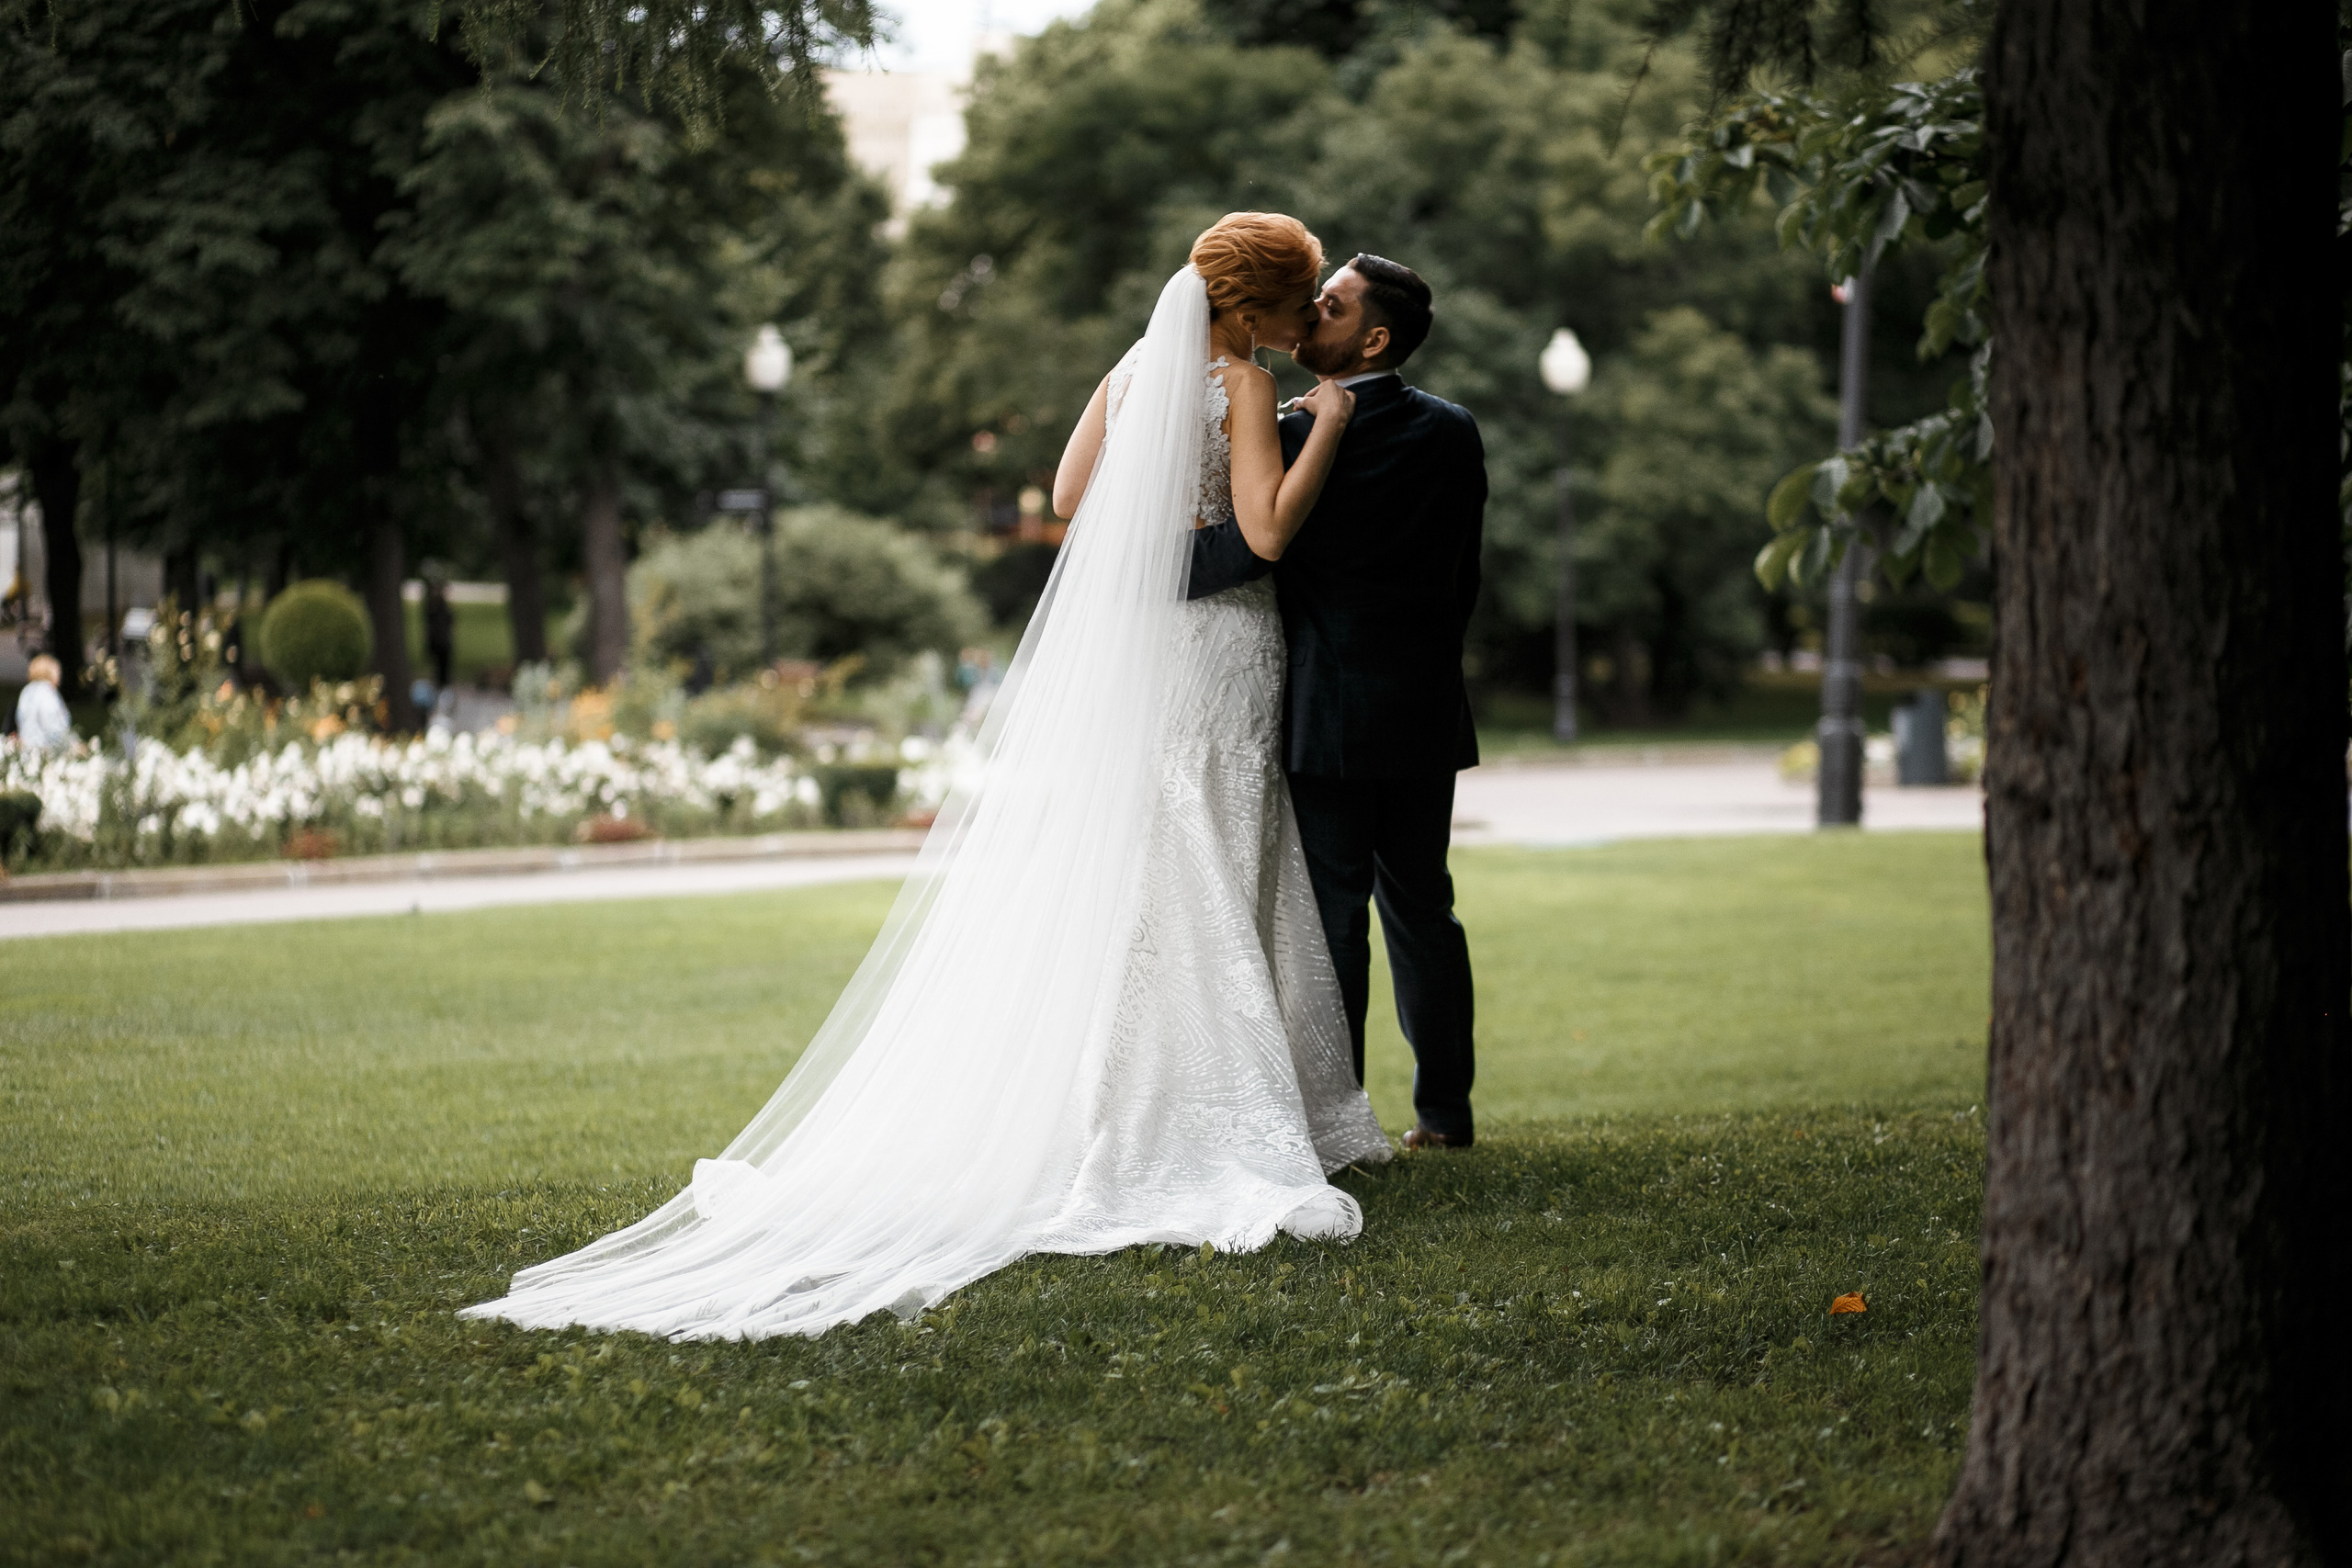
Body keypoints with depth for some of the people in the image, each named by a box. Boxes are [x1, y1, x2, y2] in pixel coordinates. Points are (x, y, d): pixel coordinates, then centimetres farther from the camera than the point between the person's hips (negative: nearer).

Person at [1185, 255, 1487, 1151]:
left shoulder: (1306, 437, -15)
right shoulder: (1451, 433, 5)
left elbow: (1258, 543, -28)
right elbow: (1463, 574, 11)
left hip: (1329, 719, -6)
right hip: (1426, 714, 6)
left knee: (1331, 919, 0)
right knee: (1422, 912, 13)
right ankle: (1445, 1110, 18)